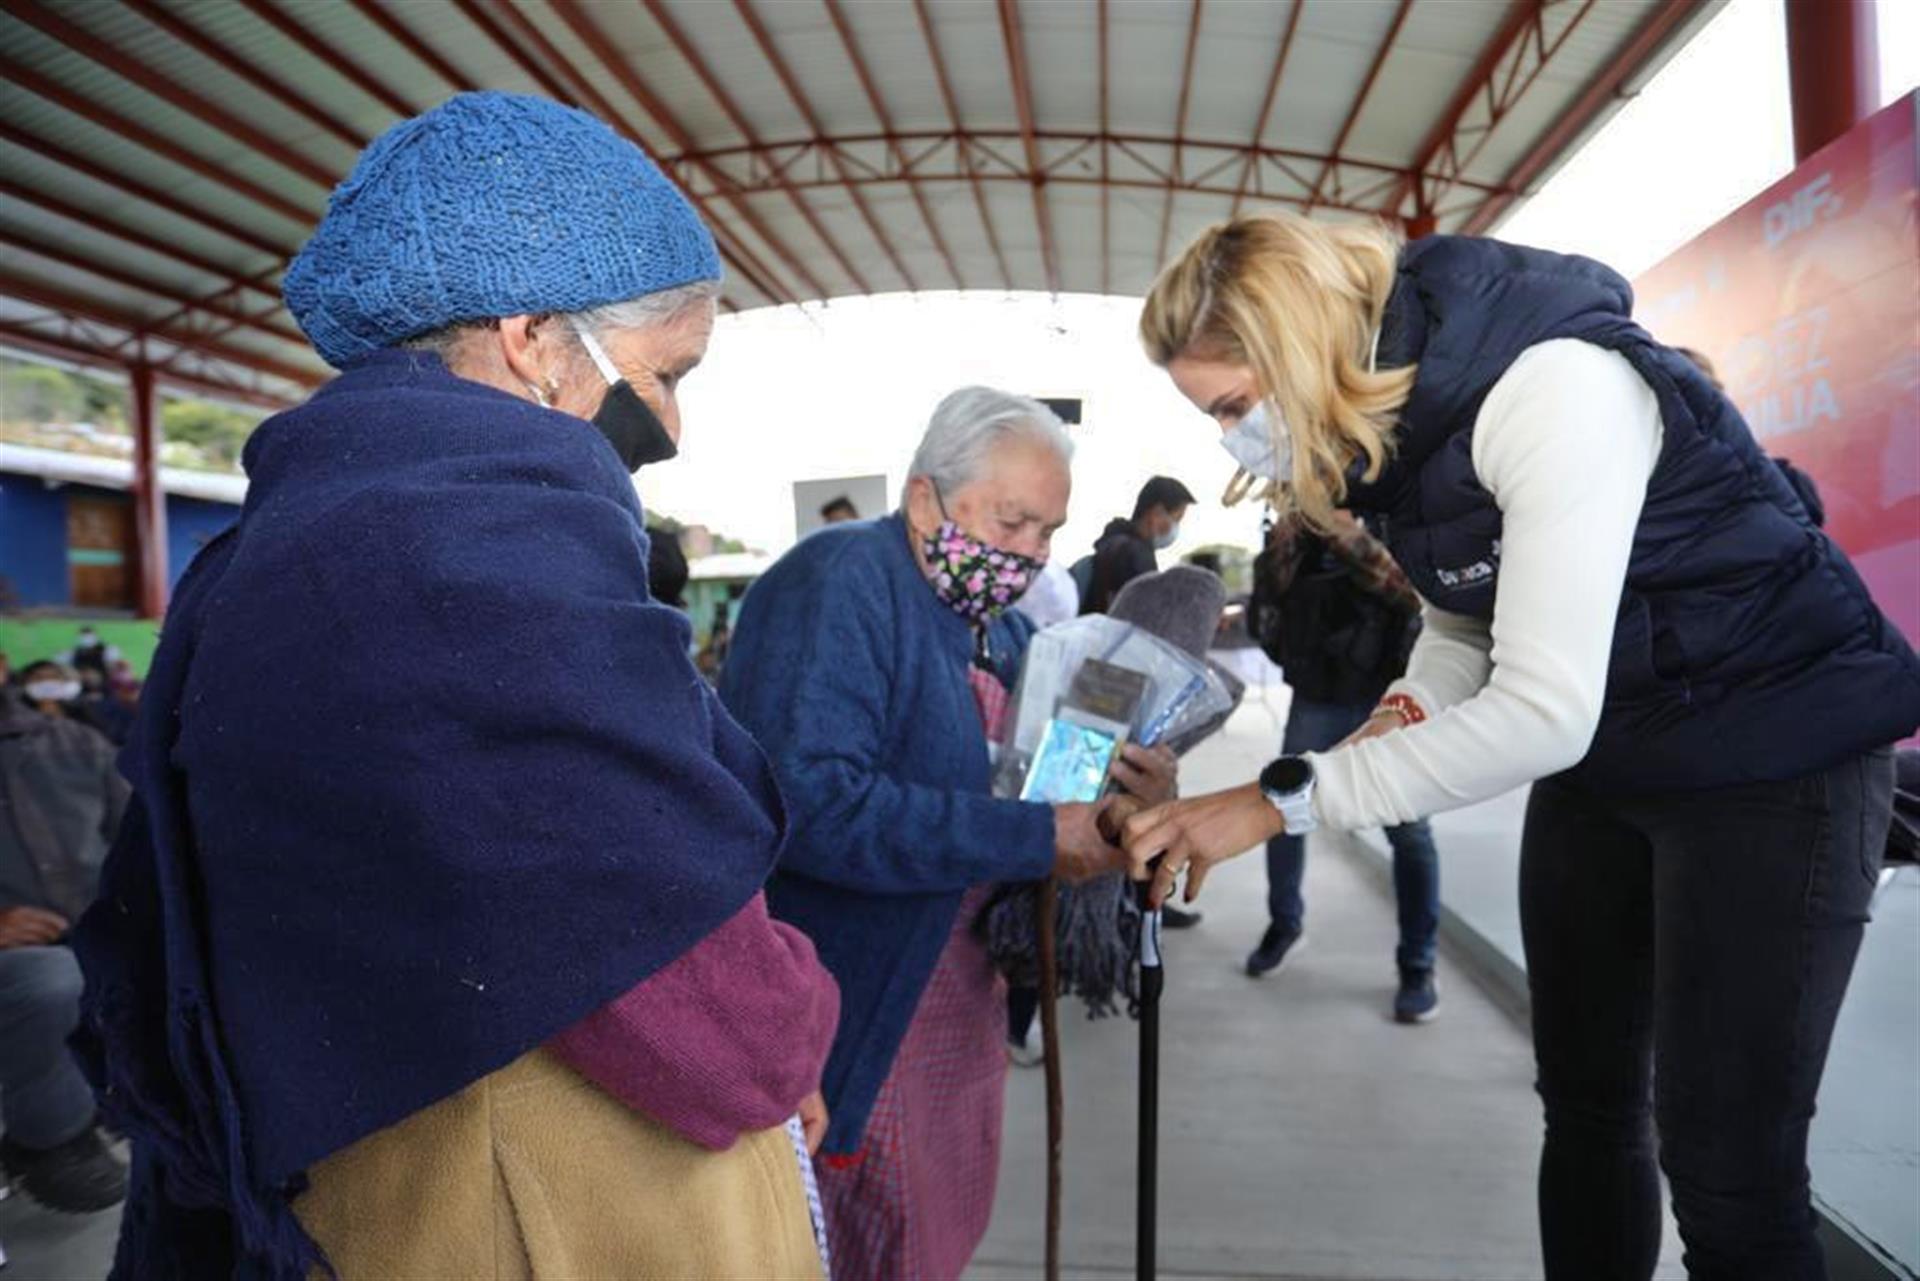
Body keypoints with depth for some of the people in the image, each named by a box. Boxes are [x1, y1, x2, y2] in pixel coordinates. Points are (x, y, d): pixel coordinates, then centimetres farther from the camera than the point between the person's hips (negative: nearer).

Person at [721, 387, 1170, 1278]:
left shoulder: (1004, 629, 8)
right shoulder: (837, 584, -19)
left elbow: (1028, 772, 16)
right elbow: (809, 803, -32)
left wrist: (1125, 793, -7)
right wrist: (1036, 838, -27)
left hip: (963, 1013, 8)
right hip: (852, 1027, -8)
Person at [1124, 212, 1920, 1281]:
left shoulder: (1549, 386, -29)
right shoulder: (1391, 408, -3)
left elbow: (1544, 712, -33)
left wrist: (1278, 804, -30)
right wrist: (1403, 716, -11)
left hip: (1776, 750, -7)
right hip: (1603, 760, 8)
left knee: (1727, 1159, -3)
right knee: (1586, 1104, 14)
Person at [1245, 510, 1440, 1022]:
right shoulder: (1299, 527, 8)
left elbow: (1413, 591, -17)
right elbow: (1269, 590, -4)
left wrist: (1348, 535, -25)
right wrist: (1292, 522, -16)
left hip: (1387, 692, -3)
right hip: (1317, 693, 3)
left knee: (1408, 830, -5)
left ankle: (1417, 966, 11)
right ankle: (1284, 922, 29)